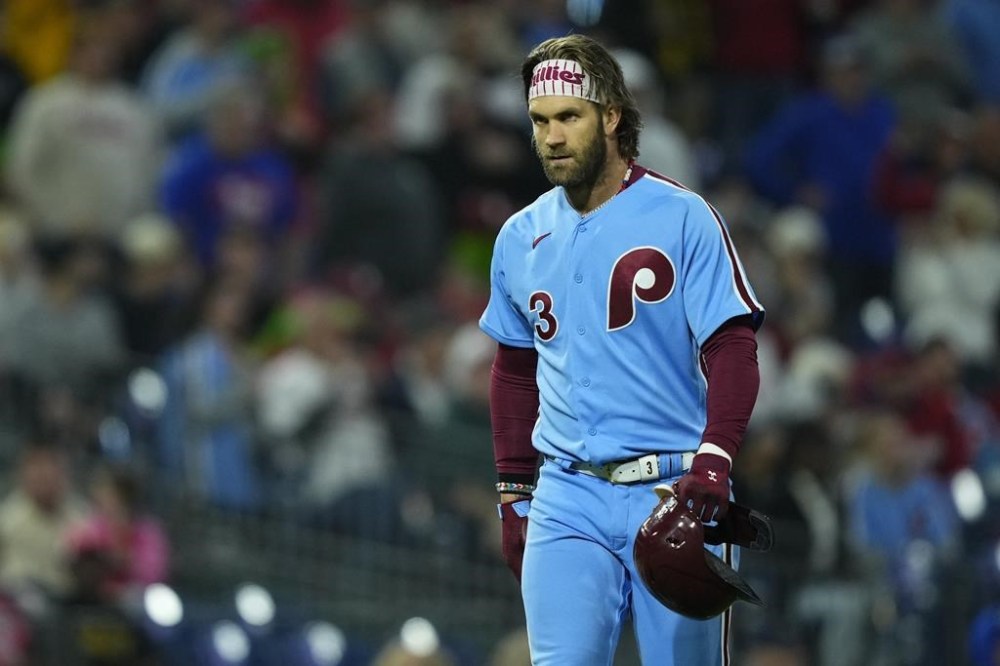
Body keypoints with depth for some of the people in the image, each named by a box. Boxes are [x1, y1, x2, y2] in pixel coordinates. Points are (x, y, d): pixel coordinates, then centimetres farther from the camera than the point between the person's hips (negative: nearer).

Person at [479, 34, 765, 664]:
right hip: (567, 499, 3)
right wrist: (513, 493, 17)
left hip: (673, 494, -3)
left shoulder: (683, 219, -4)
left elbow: (732, 350, -9)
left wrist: (714, 459, -23)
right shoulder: (521, 239, 11)